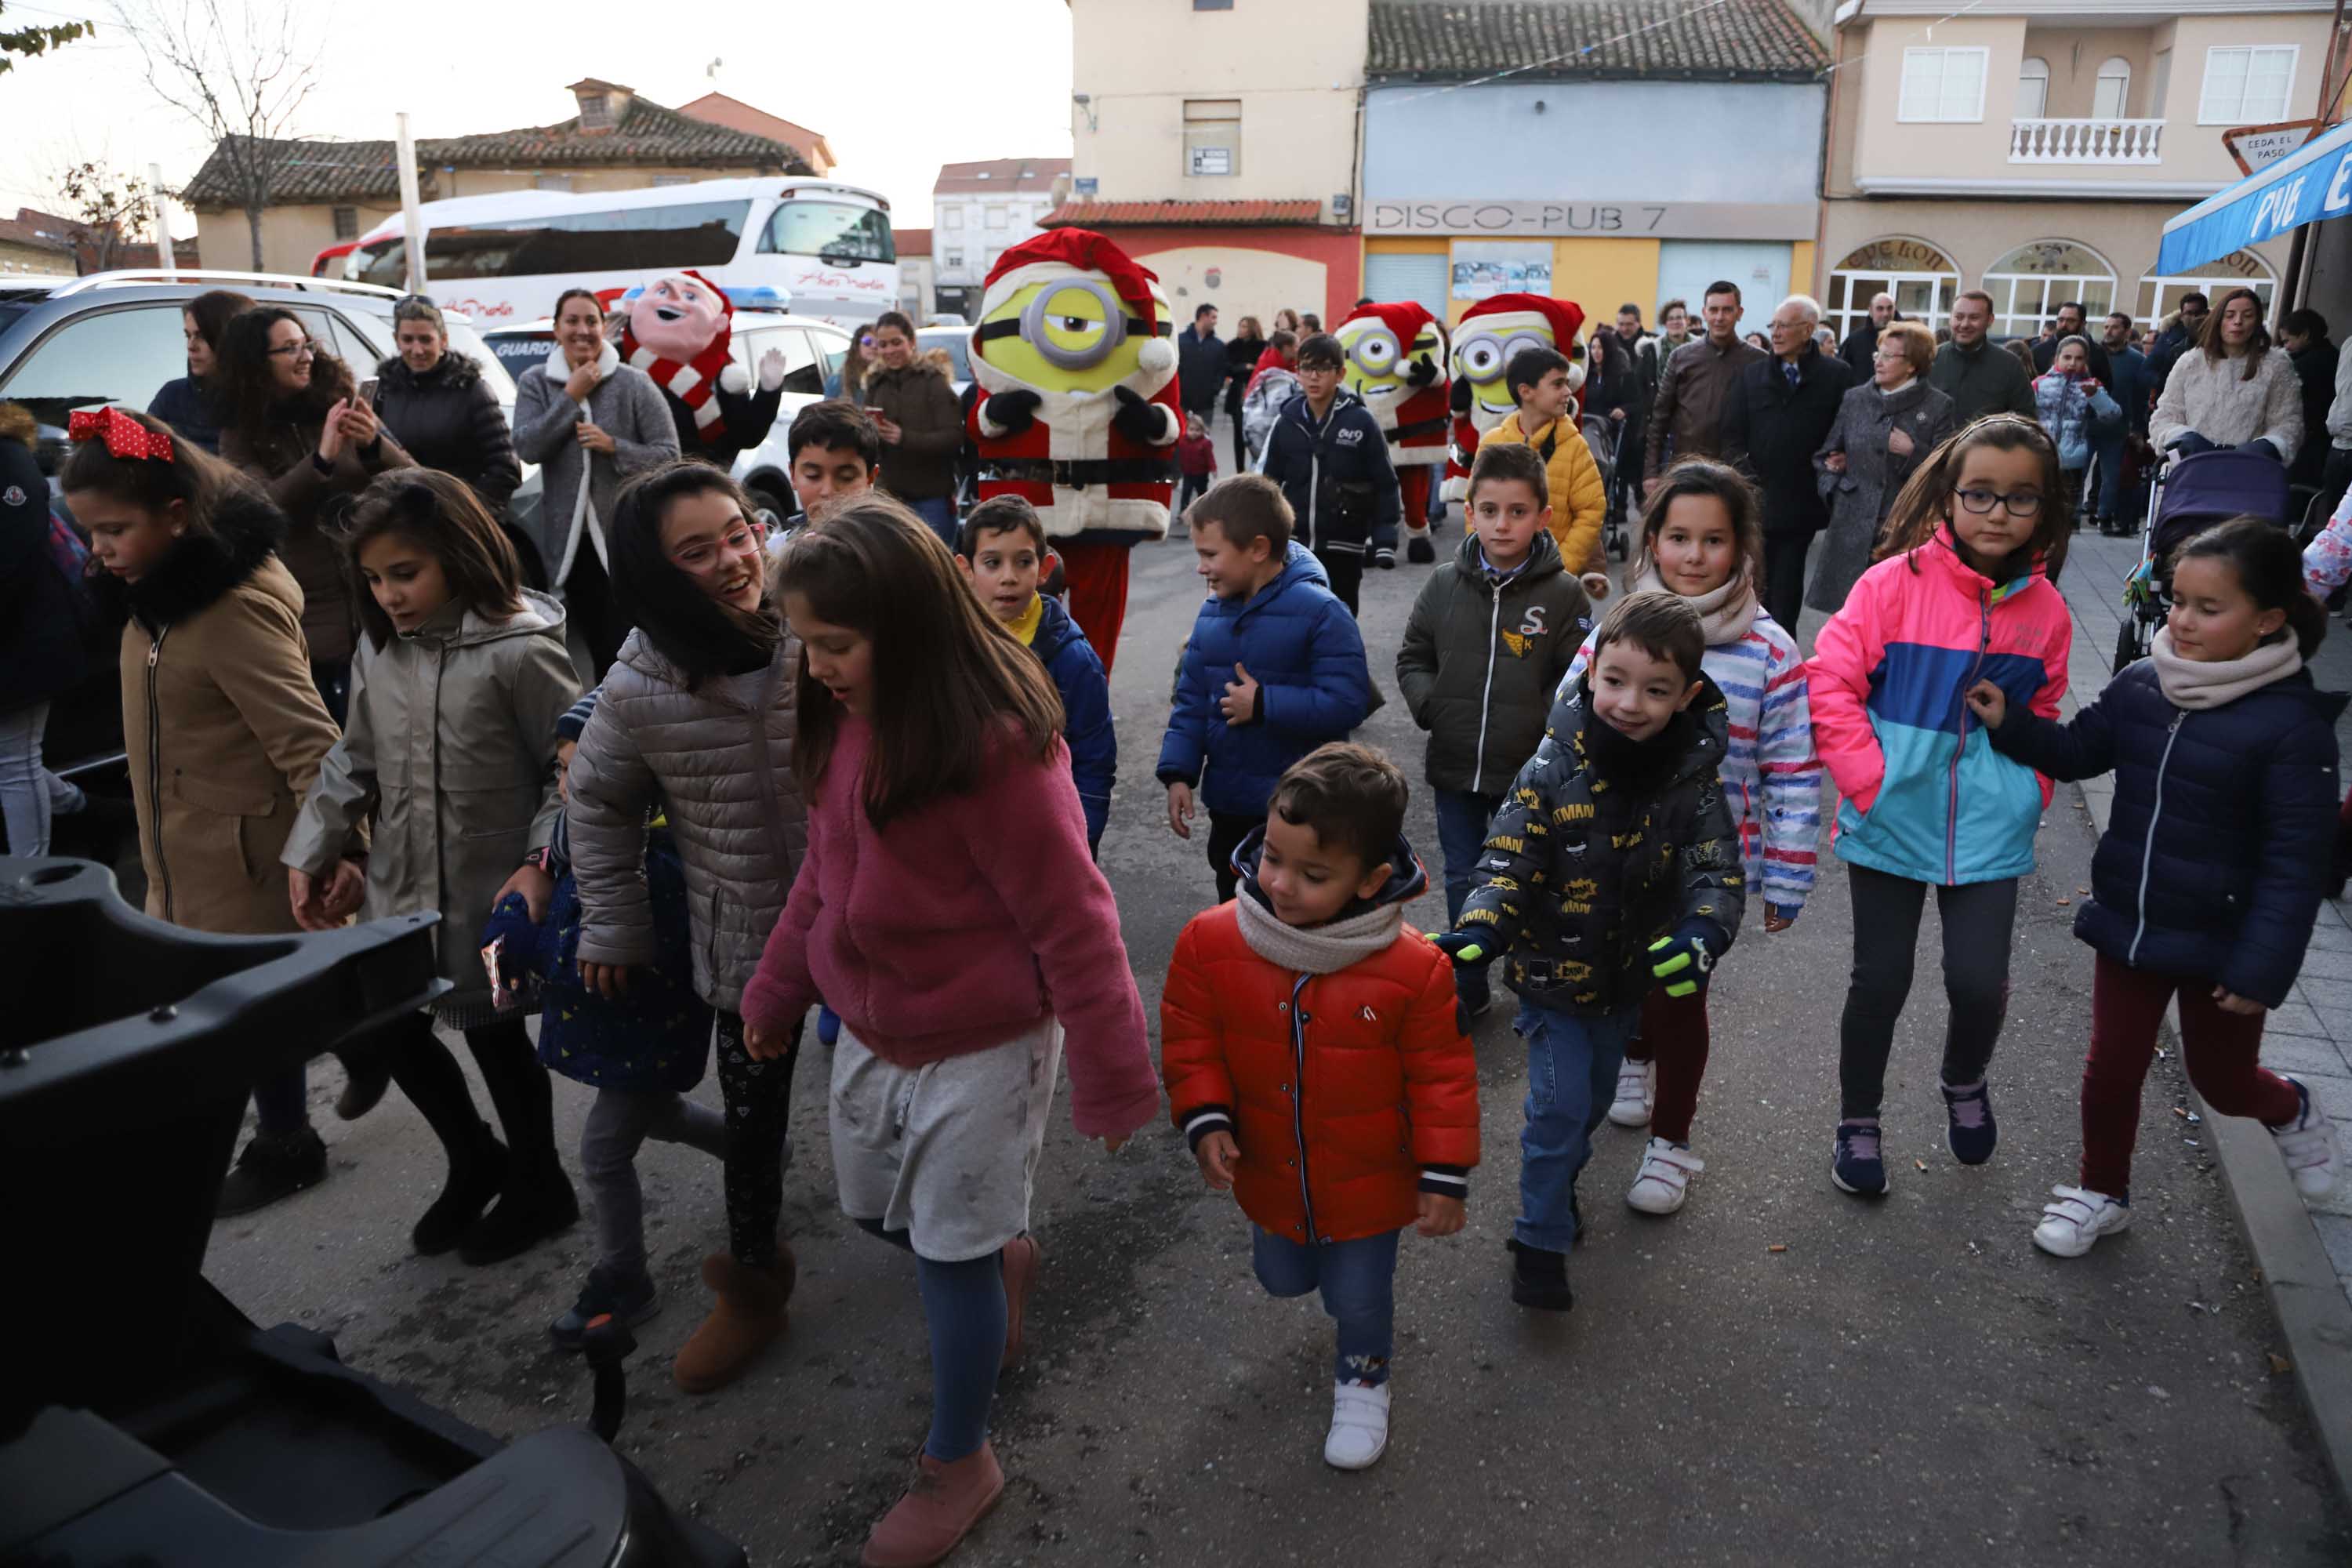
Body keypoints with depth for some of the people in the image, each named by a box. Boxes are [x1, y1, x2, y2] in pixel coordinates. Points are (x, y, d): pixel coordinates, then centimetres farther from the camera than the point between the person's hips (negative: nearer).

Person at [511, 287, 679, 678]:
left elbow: (668, 454, -4)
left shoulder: (634, 384, -2)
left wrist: (614, 446, -18)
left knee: (624, 643, -6)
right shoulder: (535, 384, 7)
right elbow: (526, 447, -8)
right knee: (594, 643, 10)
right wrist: (570, 396, -9)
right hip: (569, 538, 3)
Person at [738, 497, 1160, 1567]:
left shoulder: (996, 745, -28)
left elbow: (1071, 925, -22)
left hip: (978, 1048, -7)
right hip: (869, 1028, 7)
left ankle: (959, 1465, 32)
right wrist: (776, 994, 16)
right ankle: (1005, 1254, 54)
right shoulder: (847, 719, -4)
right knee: (876, 1211, 24)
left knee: (950, 1259, 7)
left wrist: (1112, 1077, -16)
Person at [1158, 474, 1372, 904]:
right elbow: (1192, 698, 10)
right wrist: (1178, 773, 1)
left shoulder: (1320, 611, -16)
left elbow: (1347, 702, -24)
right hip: (1229, 807, 7)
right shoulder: (1214, 611, 4)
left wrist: (1263, 704, -21)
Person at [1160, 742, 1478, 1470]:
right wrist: (1205, 1119, -17)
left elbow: (1442, 1077, -15)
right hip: (1269, 1175, 3)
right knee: (1282, 1279, 27)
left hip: (1369, 1183, -3)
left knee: (1359, 1298, 17)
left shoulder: (1414, 968, -27)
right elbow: (1189, 1037, -7)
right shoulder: (1212, 940, -21)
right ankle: (1317, 1263, 62)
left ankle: (1363, 1381, 49)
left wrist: (1445, 1177, -11)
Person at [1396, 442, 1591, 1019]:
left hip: (1529, 772, -2)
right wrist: (1429, 704, -9)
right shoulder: (1444, 587, -2)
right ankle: (1469, 989, 33)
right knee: (1463, 882, 15)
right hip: (1454, 768, 3)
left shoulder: (1564, 594, -9)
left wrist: (1543, 723, -20)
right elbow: (1412, 657, 8)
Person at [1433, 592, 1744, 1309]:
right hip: (1554, 976, -4)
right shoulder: (1552, 774, -23)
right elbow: (1507, 864, -23)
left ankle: (1560, 1180, 52)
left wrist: (1703, 934, -40)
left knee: (1594, 1099, 24)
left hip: (1630, 976, 4)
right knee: (1559, 1107, -2)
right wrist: (1479, 932, -42)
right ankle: (1539, 1243, 19)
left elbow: (1718, 867, -18)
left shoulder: (1693, 778, -15)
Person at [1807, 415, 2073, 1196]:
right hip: (1892, 819, -2)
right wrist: (1872, 782, -14)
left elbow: (2044, 716, 16)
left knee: (1980, 980, -1)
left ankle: (1965, 1081, 34)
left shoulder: (2045, 611, 1)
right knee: (1880, 980, 5)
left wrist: (2028, 792, 5)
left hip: (1989, 830, 2)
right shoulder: (1895, 583, -11)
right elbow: (1832, 684, -11)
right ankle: (1858, 1121, 28)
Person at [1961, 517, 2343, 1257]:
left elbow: (2296, 862, -17)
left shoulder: (2292, 724, -19)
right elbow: (2078, 751, 11)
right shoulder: (2140, 686, -6)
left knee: (2222, 1082, 18)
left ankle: (2292, 1111, 53)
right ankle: (2101, 1191, 36)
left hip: (2221, 943, -4)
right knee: (2112, 1069, 14)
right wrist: (2008, 723, -7)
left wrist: (2264, 968, -17)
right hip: (2127, 923, 4)